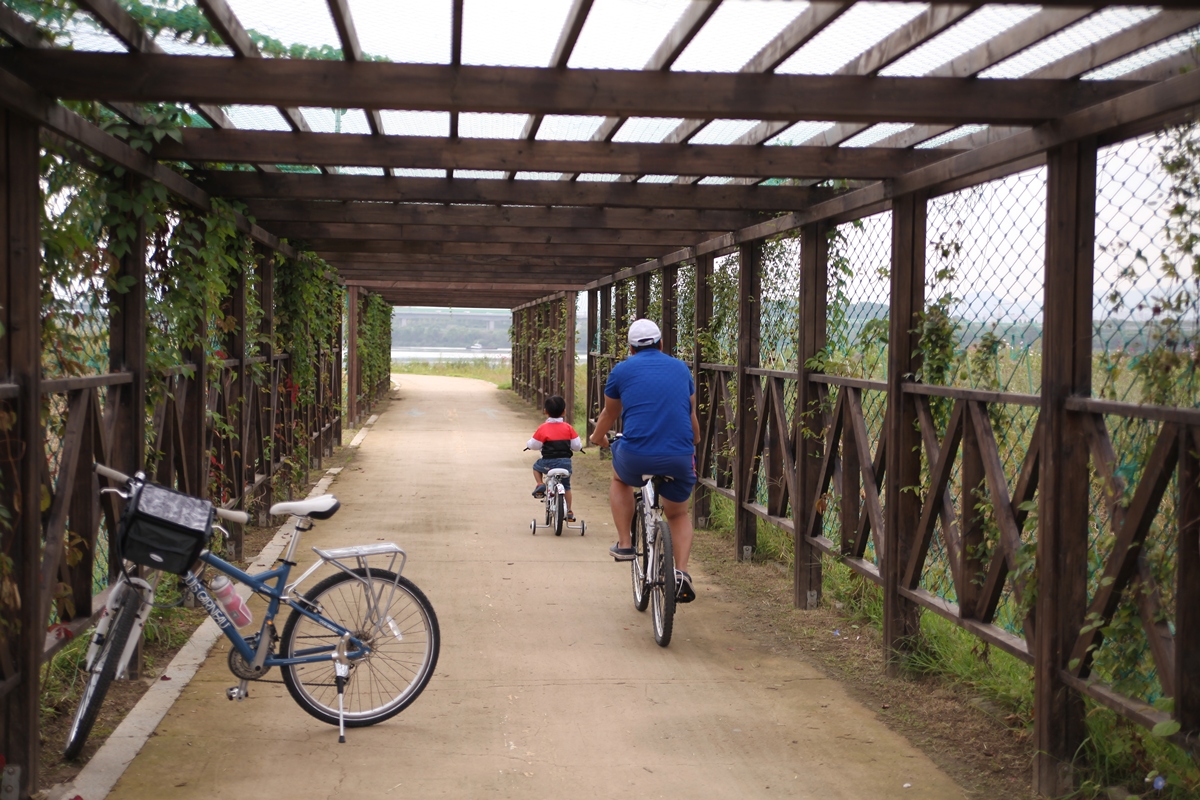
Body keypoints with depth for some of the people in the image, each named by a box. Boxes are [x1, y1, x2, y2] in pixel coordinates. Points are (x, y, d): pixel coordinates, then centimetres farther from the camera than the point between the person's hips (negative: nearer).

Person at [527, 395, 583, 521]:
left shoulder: (542, 428, -7)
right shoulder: (568, 428, 0)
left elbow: (534, 445, -4)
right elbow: (576, 445, 1)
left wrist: (528, 444, 19)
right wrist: (580, 445, 25)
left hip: (549, 462, -2)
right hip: (565, 462, 2)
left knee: (536, 466, 30)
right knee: (566, 486, 20)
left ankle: (540, 484, 8)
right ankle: (569, 512, 19)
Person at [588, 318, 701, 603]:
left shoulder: (622, 370, 10)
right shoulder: (681, 369, 16)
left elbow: (609, 414, 25)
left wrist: (597, 437, 47)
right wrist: (694, 441, 51)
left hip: (636, 456, -2)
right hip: (680, 459, 2)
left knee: (620, 478, 34)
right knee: (679, 514, 26)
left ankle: (624, 544, 24)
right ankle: (681, 572, 5)